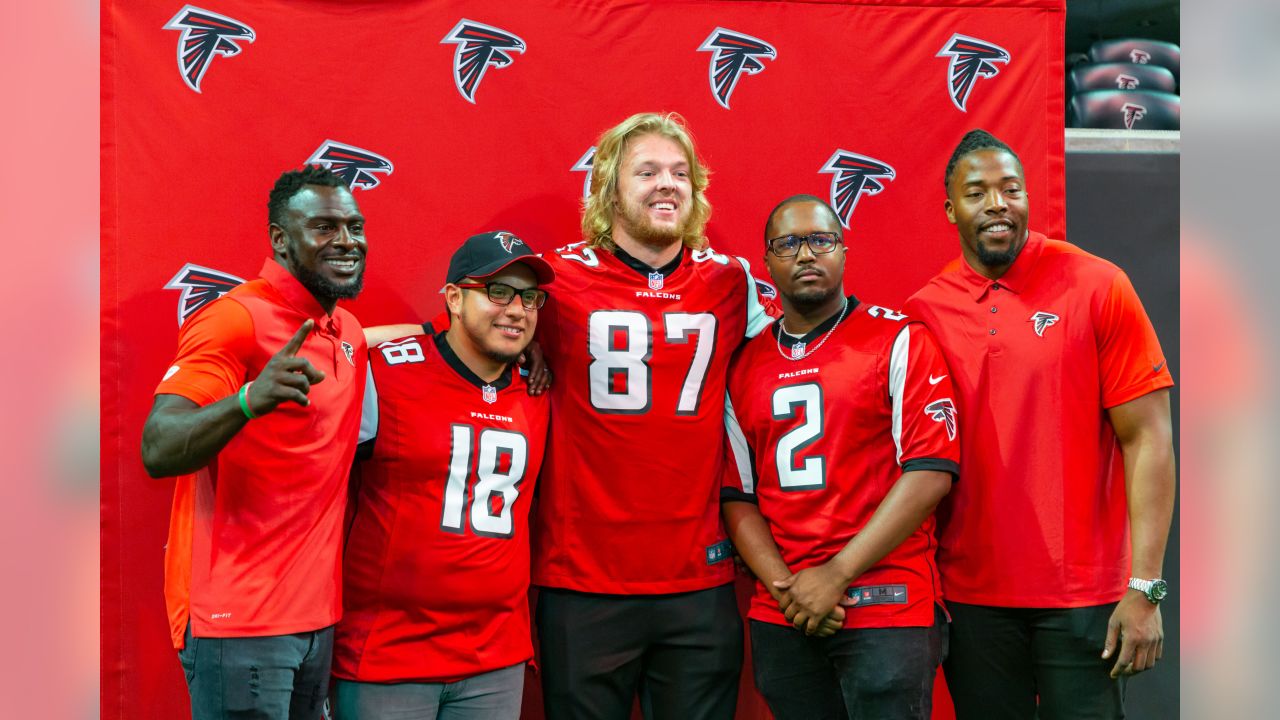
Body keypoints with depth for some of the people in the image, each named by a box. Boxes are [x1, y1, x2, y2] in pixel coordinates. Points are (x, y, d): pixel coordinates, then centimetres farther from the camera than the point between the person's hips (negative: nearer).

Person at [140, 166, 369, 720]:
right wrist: (248, 400, -42)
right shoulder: (235, 319, -14)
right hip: (238, 620, -8)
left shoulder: (349, 331, 11)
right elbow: (158, 451, -22)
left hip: (316, 616, 8)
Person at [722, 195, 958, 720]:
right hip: (779, 618, 4)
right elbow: (736, 496, 10)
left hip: (888, 605, -4)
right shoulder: (744, 366, 10)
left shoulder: (899, 341, -2)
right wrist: (784, 586, -6)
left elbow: (930, 471, -10)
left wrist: (837, 574, -13)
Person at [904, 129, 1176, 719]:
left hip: (1082, 598, -2)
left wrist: (1144, 589, -11)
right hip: (970, 598, 2)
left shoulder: (1097, 288, -4)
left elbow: (1147, 439, -6)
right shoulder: (924, 313, 2)